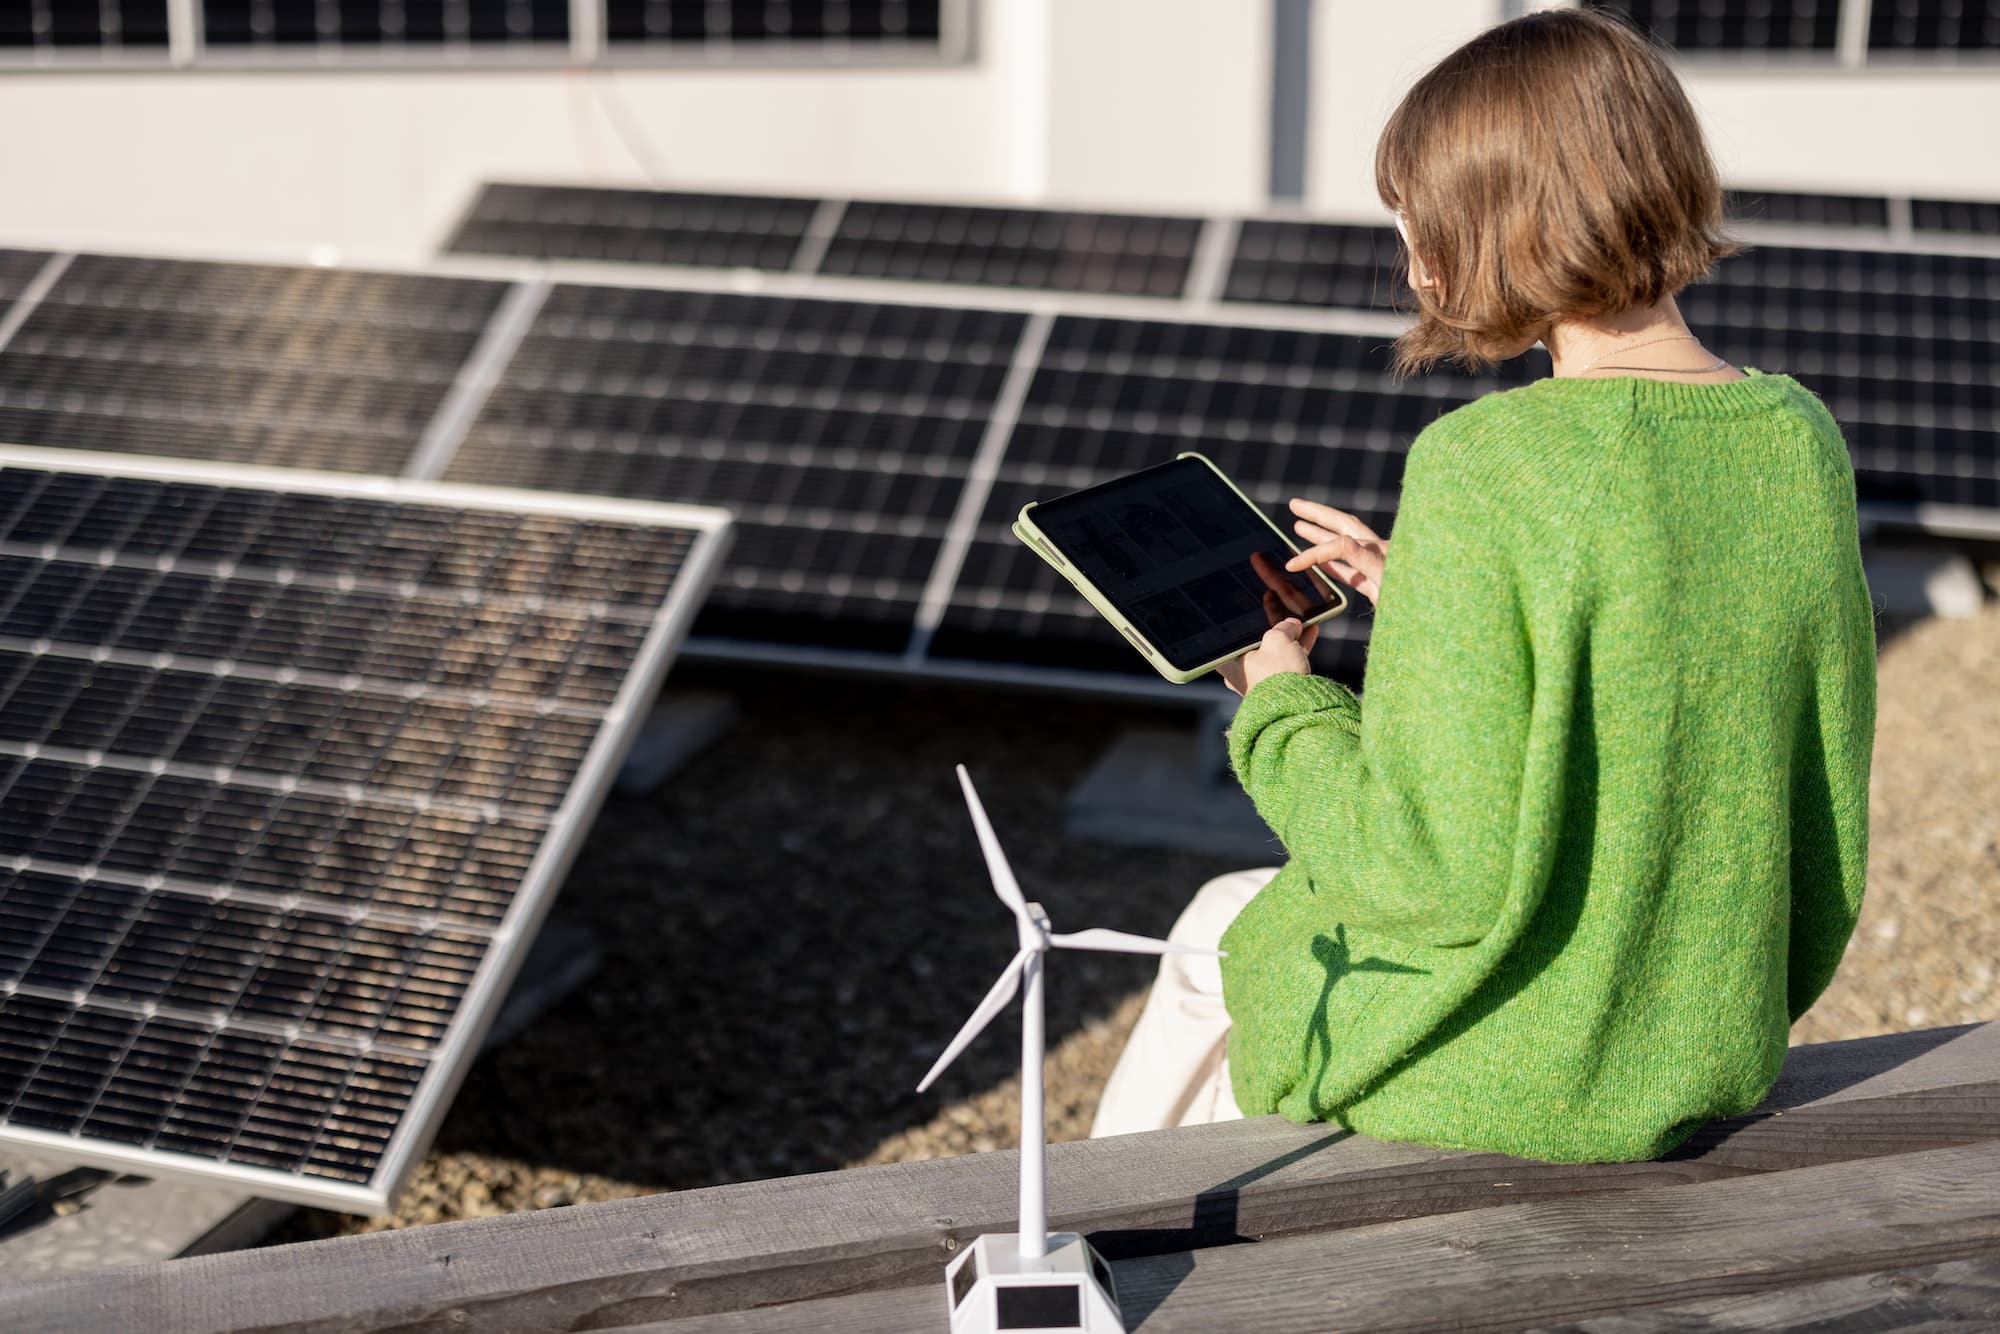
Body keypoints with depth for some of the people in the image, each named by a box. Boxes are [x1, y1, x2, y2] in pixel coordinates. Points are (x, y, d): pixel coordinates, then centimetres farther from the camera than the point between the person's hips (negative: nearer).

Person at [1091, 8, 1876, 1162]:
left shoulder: (1482, 469, -26)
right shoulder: (1800, 439, -5)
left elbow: (1437, 872, -25)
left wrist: (1281, 712, -6)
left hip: (1495, 1080, -6)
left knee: (1223, 936, 27)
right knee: (1226, 919, 30)